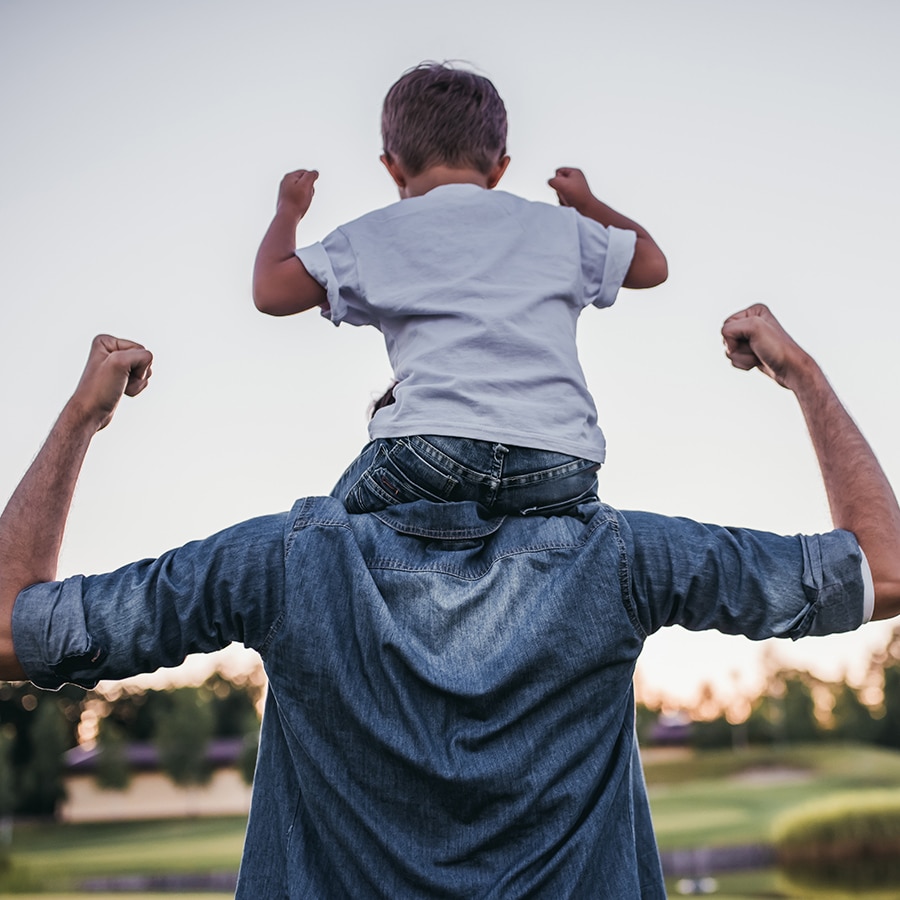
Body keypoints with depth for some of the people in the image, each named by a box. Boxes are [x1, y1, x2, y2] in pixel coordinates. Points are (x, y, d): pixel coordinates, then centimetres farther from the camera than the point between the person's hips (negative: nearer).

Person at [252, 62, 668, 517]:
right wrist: (587, 204, 53)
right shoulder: (557, 226, 22)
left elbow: (270, 291, 17)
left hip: (435, 446, -1)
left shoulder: (375, 236, 15)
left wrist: (288, 210, 36)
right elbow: (651, 263, 35)